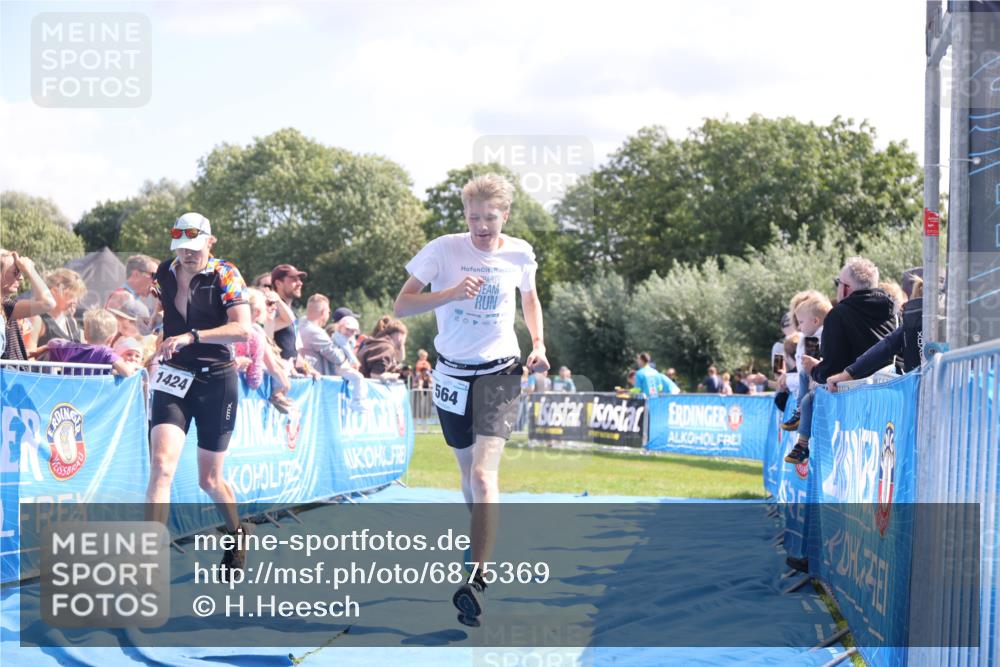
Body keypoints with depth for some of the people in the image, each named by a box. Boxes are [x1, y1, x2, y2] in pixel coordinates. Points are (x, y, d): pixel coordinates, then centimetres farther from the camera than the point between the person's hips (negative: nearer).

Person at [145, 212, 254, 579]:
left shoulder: (225, 275, -9)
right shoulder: (164, 273, 3)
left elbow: (242, 329, -24)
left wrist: (191, 337, -32)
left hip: (216, 380, -2)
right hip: (173, 379, 2)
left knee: (210, 480, 8)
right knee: (161, 465, -19)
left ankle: (238, 534, 40)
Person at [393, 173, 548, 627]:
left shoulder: (520, 254, -3)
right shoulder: (443, 250, -9)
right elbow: (402, 305, -10)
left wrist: (538, 344, 5)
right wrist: (452, 292, -24)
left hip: (500, 372, -2)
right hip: (453, 372, 2)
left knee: (483, 475, -19)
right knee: (469, 471, 17)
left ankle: (476, 582, -25)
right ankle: (484, 544, 44)